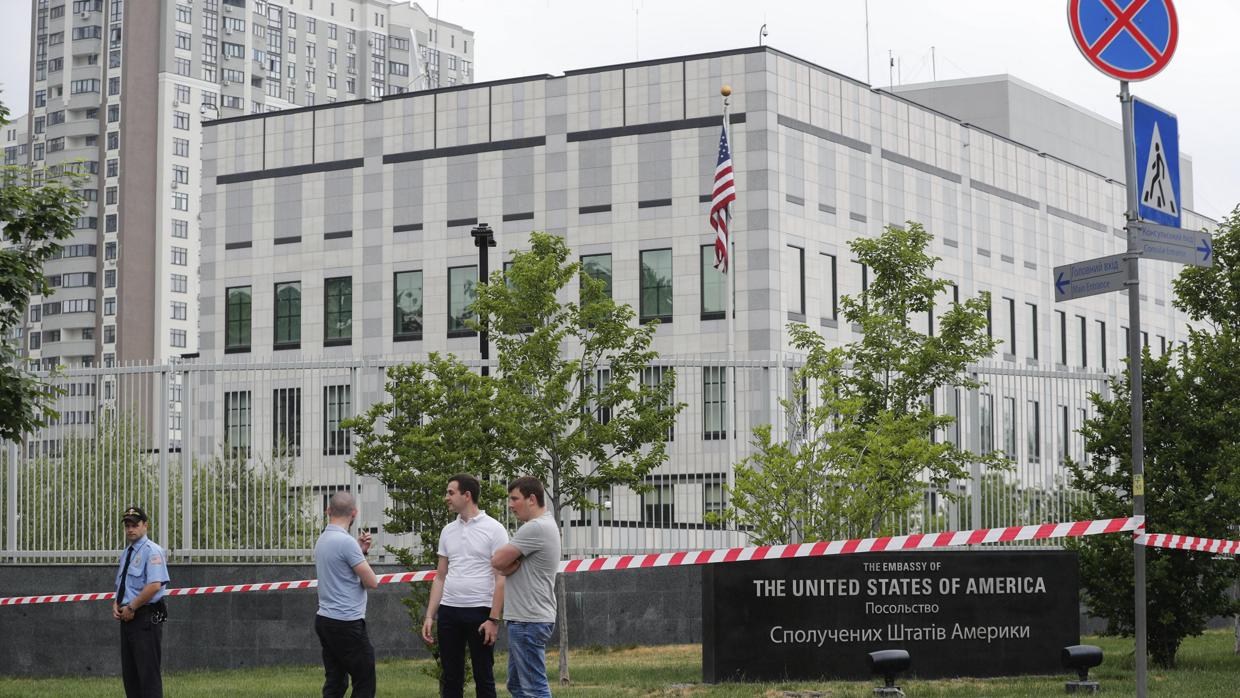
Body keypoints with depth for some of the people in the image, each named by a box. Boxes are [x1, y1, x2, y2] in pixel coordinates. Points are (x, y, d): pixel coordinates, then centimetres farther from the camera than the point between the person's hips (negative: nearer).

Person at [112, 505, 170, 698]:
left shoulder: (152, 551, -10)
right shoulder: (126, 554, 19)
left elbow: (155, 585, -21)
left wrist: (131, 607, -15)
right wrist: (116, 605, 7)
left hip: (146, 617, -9)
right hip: (127, 618, 9)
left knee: (148, 672, -11)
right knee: (129, 672, 10)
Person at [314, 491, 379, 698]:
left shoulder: (322, 540, 11)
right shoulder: (346, 541, -17)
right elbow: (371, 581, -14)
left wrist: (360, 551, 10)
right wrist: (361, 554, 6)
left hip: (325, 619, 9)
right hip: (347, 624, -9)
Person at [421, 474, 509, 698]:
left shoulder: (493, 529, -6)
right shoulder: (448, 531, 12)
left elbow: (501, 578, -9)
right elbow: (440, 577, 15)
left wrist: (494, 619, -15)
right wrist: (430, 615, 8)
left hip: (479, 612, -5)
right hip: (449, 612, 6)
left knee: (483, 678, 1)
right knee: (450, 679, 8)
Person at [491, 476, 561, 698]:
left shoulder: (536, 528, -17)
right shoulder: (545, 525, 17)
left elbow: (497, 561, -17)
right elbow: (507, 567, 13)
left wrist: (509, 563, 4)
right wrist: (510, 563, -9)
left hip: (529, 622, -11)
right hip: (524, 619, 11)